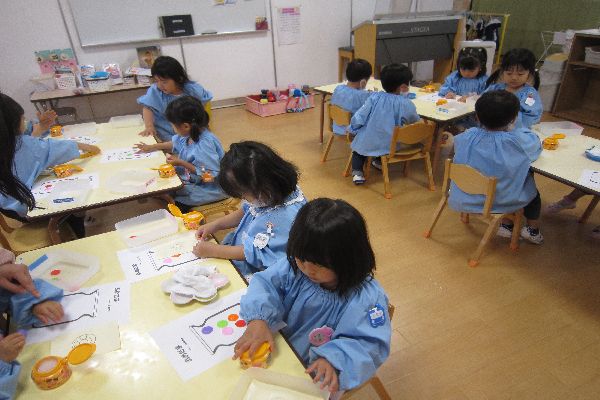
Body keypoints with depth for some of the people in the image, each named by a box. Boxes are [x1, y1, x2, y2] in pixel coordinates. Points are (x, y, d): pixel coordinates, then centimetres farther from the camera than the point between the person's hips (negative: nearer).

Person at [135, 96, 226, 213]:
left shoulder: (204, 146, -33)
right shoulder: (191, 133, -6)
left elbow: (209, 176, -30)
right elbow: (175, 143, 16)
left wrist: (182, 163, -24)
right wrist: (151, 147, 19)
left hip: (207, 189, -9)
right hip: (192, 180, 9)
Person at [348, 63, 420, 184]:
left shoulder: (374, 97, -12)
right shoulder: (407, 104, -12)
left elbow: (359, 118, -9)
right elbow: (415, 122, 5)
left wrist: (352, 129, 10)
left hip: (368, 143, -1)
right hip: (391, 146, 1)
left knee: (358, 144, 31)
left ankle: (357, 172, 15)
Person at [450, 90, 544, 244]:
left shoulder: (465, 137, -19)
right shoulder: (519, 141, -24)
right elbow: (536, 143, -1)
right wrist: (516, 131, 15)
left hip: (465, 200, 3)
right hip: (500, 203, -3)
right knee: (532, 189, 29)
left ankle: (506, 226, 45)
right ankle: (532, 231, 45)